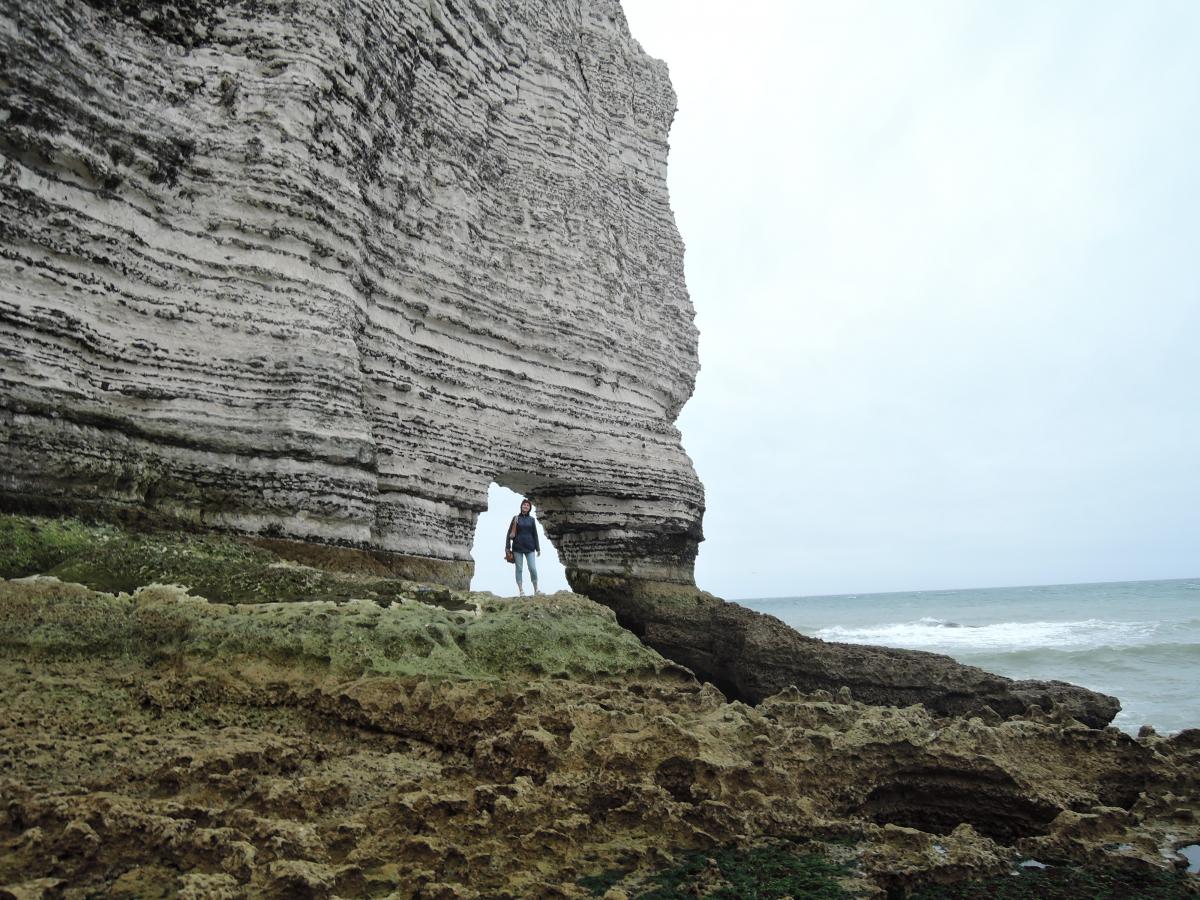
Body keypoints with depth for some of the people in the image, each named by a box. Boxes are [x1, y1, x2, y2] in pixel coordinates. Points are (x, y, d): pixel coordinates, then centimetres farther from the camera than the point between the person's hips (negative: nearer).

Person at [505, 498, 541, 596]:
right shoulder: (515, 518, 4)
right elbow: (510, 533, 4)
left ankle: (536, 589, 4)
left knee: (533, 568, -6)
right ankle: (521, 590, 5)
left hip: (529, 547, 1)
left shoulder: (532, 519, 9)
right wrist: (507, 546, -2)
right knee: (519, 569, 1)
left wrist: (538, 548, 8)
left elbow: (535, 534, 11)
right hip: (517, 547, -1)